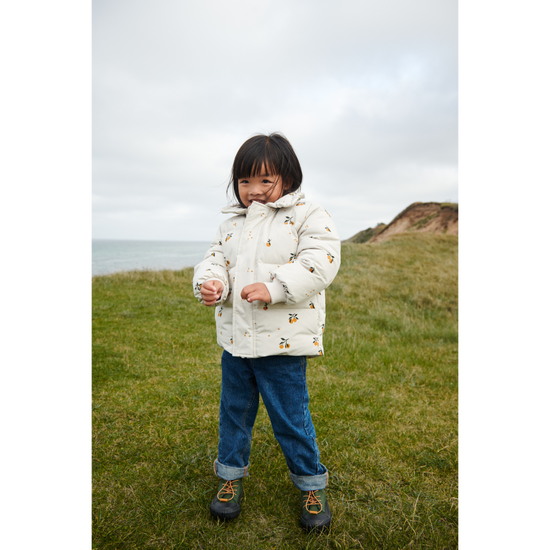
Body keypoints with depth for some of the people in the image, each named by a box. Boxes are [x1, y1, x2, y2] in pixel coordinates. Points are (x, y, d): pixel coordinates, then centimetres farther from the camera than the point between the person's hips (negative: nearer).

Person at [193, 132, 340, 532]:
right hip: (235, 340, 6)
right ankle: (231, 474, 42)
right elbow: (216, 258, 11)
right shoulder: (232, 223, 11)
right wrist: (210, 282, -13)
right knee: (234, 410, 19)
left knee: (290, 417, 7)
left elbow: (320, 263, -18)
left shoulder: (308, 216, -6)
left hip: (283, 342, -5)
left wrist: (273, 288, -27)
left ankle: (311, 483, 32)